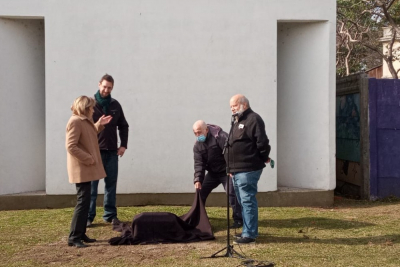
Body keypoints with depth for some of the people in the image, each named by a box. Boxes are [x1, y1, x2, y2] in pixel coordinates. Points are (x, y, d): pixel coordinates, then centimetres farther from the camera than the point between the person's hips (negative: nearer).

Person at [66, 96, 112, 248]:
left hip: (86, 169, 10)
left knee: (85, 201, 13)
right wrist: (88, 159, -21)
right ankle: (74, 237, -6)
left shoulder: (84, 121, 15)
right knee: (83, 202, -10)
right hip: (81, 169, -10)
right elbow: (71, 146, -23)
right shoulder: (75, 122, -17)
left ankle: (81, 234, 20)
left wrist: (99, 125, 18)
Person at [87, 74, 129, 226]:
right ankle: (88, 216, 7)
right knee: (91, 185, 1)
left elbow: (123, 126, 16)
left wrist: (123, 145, 7)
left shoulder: (115, 105, 10)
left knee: (111, 184, 9)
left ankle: (110, 215, 17)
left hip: (112, 151, 4)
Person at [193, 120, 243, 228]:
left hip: (226, 171, -6)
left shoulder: (220, 137, -22)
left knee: (231, 193, -16)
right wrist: (198, 180, -19)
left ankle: (238, 219, -8)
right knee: (200, 191, 5)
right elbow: (198, 164, -6)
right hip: (212, 172, 7)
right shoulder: (197, 145, -1)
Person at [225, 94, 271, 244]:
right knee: (243, 202, 16)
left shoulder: (253, 119, -10)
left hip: (248, 170, -10)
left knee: (247, 201, -8)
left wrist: (264, 158, -4)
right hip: (237, 170, 10)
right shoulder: (237, 122, 21)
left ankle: (249, 234, -4)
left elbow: (262, 142, -17)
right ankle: (248, 230, 25)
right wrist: (231, 169, 21)